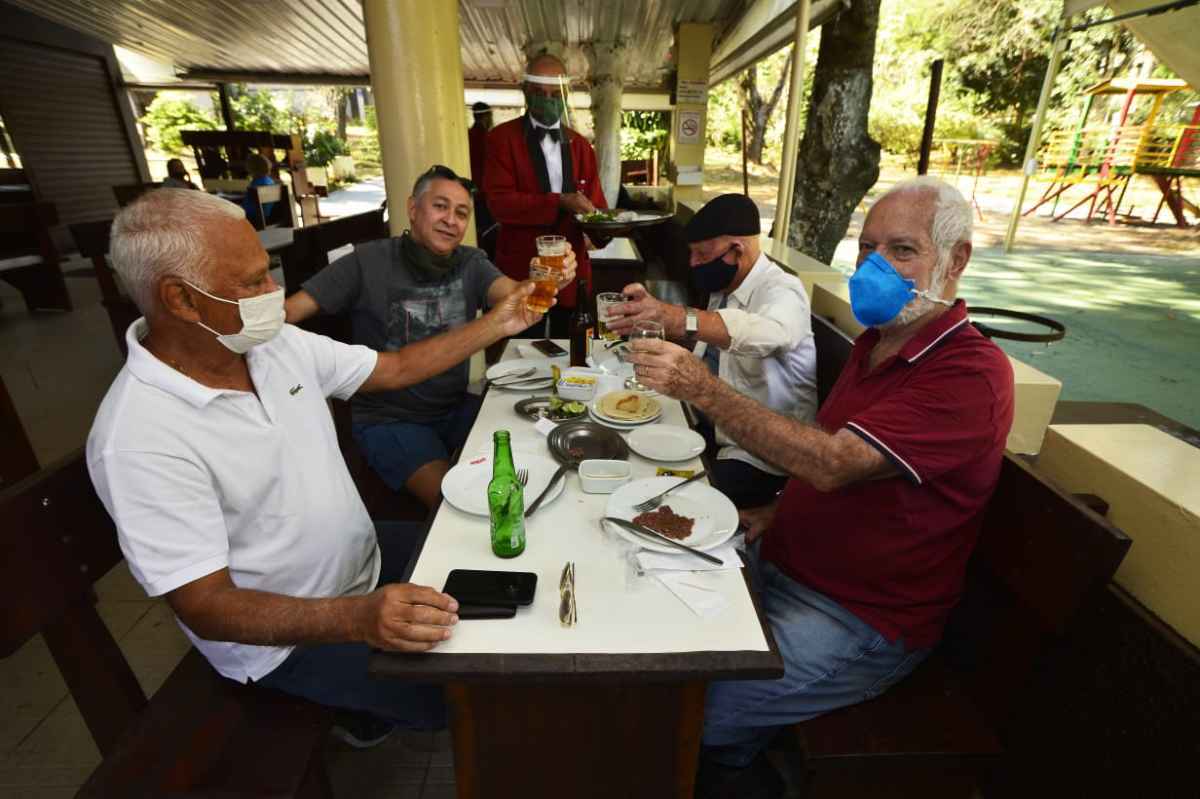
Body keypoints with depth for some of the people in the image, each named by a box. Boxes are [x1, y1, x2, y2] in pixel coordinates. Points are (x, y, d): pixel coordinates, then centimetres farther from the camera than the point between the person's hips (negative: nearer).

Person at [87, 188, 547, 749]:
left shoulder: (276, 343, -7)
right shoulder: (137, 441, -28)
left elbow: (396, 368, 2)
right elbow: (207, 608, -27)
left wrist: (499, 324, 0)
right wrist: (357, 617, -42)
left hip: (365, 555, 7)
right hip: (283, 636, -7)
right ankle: (368, 714, 21)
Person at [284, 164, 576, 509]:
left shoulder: (471, 263, -1)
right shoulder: (369, 262, -11)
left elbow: (513, 295, -20)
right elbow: (287, 312, -14)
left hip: (456, 407, 4)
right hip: (388, 418, -4)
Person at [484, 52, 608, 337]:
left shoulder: (580, 144, 13)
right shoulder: (502, 138, -2)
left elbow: (594, 202, 8)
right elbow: (499, 202, -13)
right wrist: (560, 202, -23)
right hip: (523, 269, -4)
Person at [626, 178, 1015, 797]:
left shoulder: (972, 374, -20)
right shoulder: (876, 341, 8)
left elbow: (833, 463, -32)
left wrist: (703, 389, -35)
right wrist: (777, 513, 2)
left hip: (858, 622, -8)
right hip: (782, 563, 8)